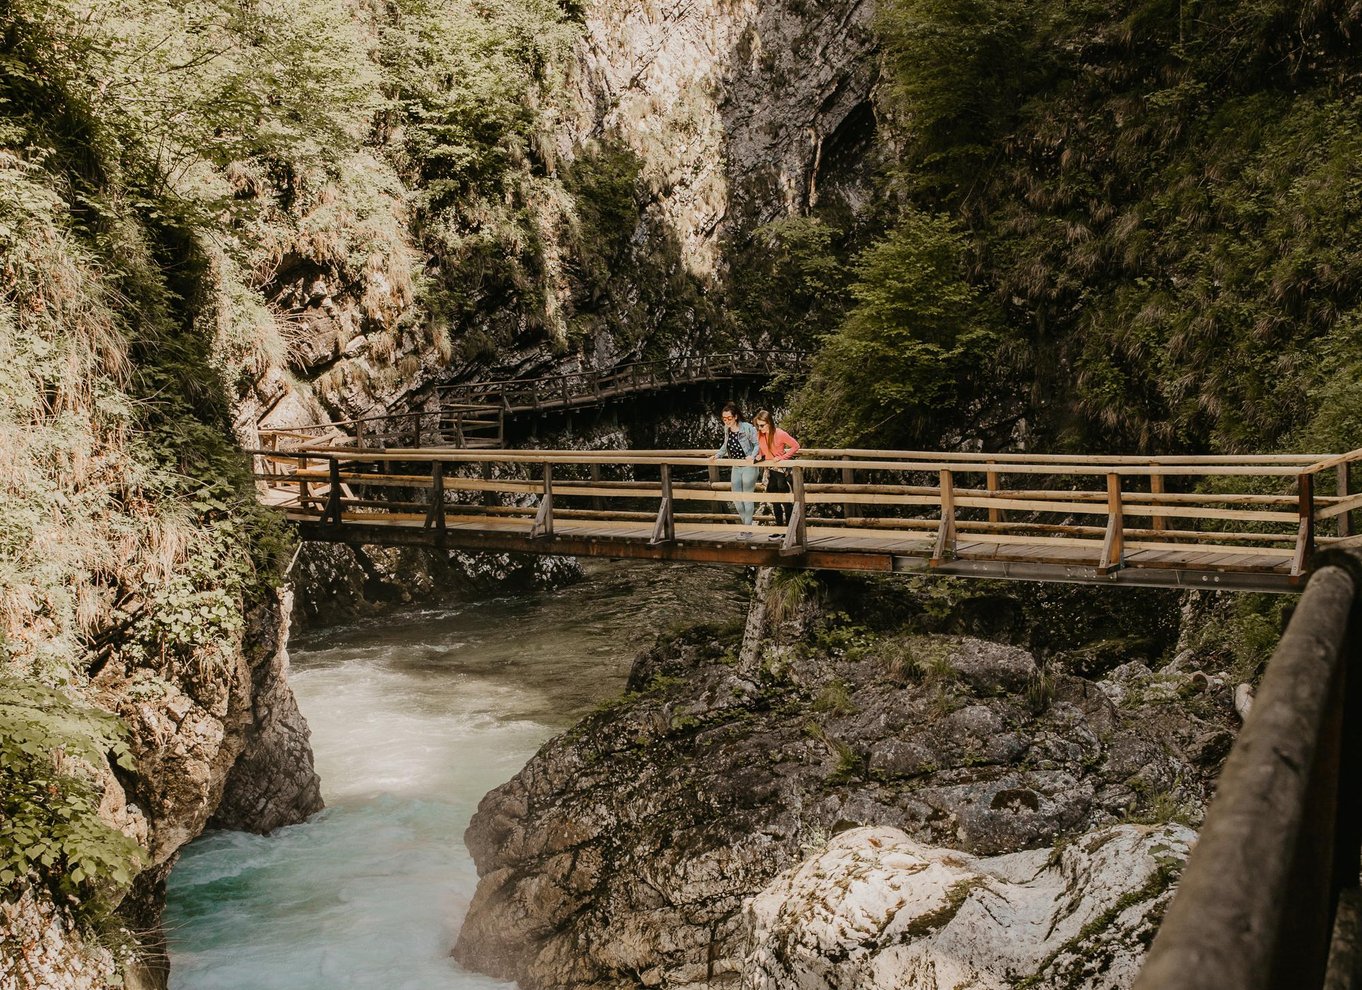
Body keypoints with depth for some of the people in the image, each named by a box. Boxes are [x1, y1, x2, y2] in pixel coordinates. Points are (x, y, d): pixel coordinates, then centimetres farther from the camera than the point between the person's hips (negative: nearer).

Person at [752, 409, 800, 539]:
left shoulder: (779, 434, -20)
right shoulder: (759, 434, -2)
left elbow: (796, 446, -16)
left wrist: (781, 458, -20)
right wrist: (759, 455, -6)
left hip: (782, 470, -7)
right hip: (770, 470, 7)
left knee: (785, 501, 0)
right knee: (774, 502, 12)